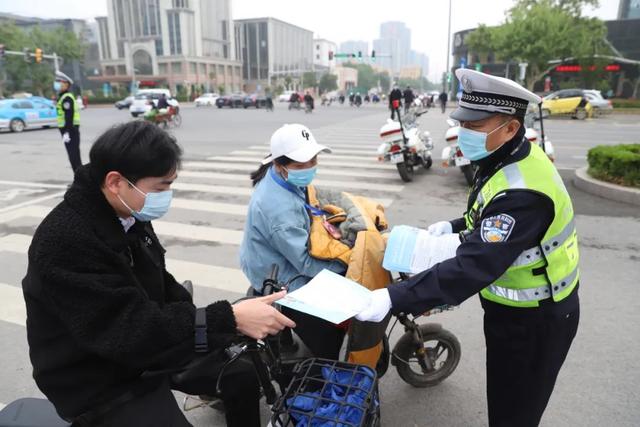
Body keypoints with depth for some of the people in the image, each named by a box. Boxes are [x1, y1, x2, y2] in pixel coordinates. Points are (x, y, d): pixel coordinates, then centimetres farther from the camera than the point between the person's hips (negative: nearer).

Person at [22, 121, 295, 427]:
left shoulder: (130, 216, -3)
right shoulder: (64, 241, -28)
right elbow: (132, 329, -30)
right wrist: (229, 318, -32)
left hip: (150, 341, 7)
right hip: (102, 384, -7)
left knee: (247, 366, 4)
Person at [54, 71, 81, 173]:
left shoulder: (67, 98, -14)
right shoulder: (62, 97, 18)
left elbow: (69, 116, -22)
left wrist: (67, 132, -25)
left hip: (70, 130, -10)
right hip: (68, 130, 10)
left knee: (74, 155, -9)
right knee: (72, 155, 14)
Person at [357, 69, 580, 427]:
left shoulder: (521, 192, -35)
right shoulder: (511, 158, -2)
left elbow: (473, 268, -41)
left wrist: (394, 298, -42)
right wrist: (456, 226, 8)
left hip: (533, 322, -9)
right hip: (519, 309, 9)